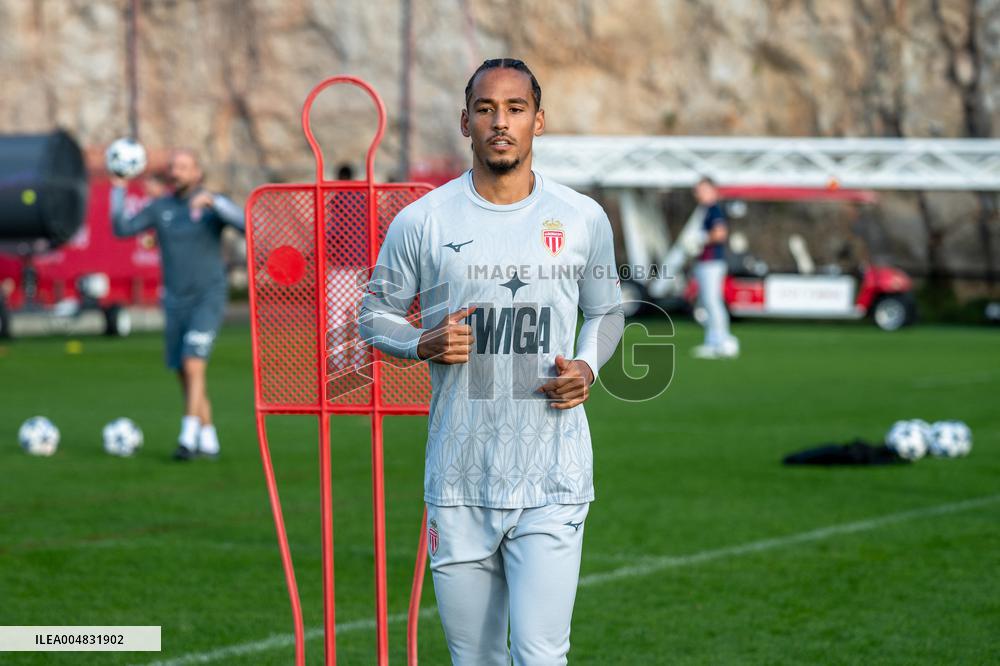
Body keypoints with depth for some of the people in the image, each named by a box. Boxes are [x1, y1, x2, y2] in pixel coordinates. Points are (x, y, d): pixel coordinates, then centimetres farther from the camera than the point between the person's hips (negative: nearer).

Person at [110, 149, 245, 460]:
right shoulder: (159, 207, 4)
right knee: (186, 376, 7)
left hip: (208, 300, -5)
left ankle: (188, 438, -17)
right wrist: (118, 189, -11)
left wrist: (212, 201, -37)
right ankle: (209, 441, 17)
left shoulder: (214, 205, -7)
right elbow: (121, 229, -2)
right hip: (175, 302, 5)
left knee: (193, 366, -19)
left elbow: (243, 222, -25)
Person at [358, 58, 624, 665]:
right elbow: (374, 314, 10)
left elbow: (607, 311, 18)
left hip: (553, 483, 0)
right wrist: (423, 343, -11)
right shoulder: (422, 221, 0)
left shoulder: (584, 219, 4)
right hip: (458, 484, 1)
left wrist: (588, 367, -3)